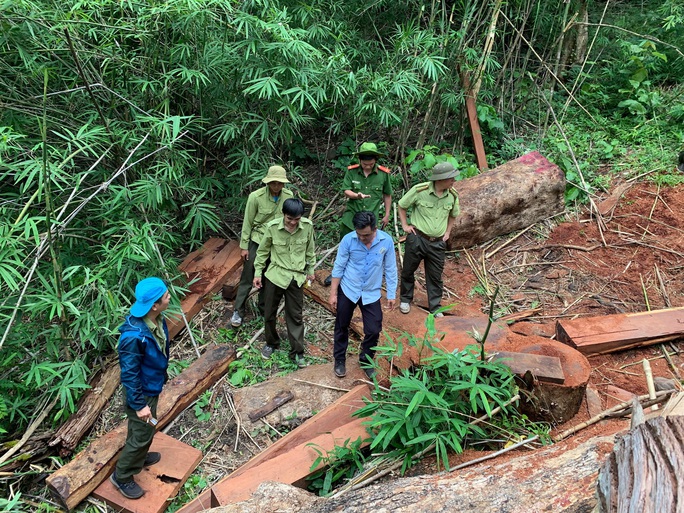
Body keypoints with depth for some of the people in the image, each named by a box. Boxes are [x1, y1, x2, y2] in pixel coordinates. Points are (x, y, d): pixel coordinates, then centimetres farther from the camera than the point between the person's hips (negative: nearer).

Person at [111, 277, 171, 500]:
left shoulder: (156, 319, -12)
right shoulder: (134, 336, -38)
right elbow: (129, 373, -27)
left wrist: (162, 375, 20)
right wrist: (139, 404, -19)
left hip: (152, 386, 8)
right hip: (141, 391, -8)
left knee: (146, 430, 29)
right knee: (141, 434, 11)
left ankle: (139, 457, 54)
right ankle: (122, 477, 34)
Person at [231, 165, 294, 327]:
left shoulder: (288, 196, -8)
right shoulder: (256, 196, -17)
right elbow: (247, 222, -9)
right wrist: (244, 246, -7)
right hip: (257, 241, -3)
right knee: (247, 278, 3)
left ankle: (264, 308, 32)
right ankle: (238, 311, 14)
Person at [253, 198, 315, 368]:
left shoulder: (307, 226, -11)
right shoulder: (272, 227, -14)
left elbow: (310, 250, 5)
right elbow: (263, 251, -1)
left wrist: (311, 270, 12)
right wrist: (258, 273, 1)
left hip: (296, 277, 1)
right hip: (275, 275, 0)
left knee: (295, 316, 8)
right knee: (269, 313, 13)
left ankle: (297, 352, 20)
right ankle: (271, 343, 37)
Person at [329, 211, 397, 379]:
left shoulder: (387, 241, -14)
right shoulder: (348, 240, -17)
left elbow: (390, 269, -3)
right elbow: (338, 267, -9)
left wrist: (391, 294, 0)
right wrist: (333, 294, -6)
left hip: (371, 293, 1)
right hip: (347, 290, 0)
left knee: (373, 330, 3)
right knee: (341, 327, 14)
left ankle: (366, 361, 29)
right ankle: (339, 360, 35)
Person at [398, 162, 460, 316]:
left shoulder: (453, 196, -3)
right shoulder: (419, 190, -15)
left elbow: (453, 215, 18)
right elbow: (402, 206, 0)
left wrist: (447, 231, 10)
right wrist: (405, 225, -3)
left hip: (438, 243, 3)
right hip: (417, 238, -2)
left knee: (435, 276, 10)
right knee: (408, 270, 13)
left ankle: (435, 308, 23)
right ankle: (405, 300, 34)